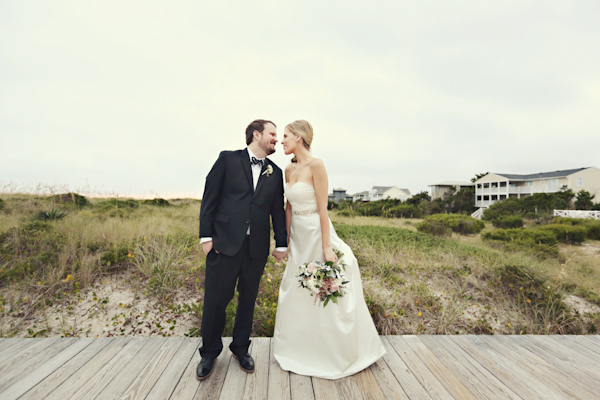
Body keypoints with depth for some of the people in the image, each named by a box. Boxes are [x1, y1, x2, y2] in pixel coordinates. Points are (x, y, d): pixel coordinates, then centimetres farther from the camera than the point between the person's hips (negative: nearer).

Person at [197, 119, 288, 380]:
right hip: (225, 242, -3)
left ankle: (241, 348, 38)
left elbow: (277, 210, 10)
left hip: (256, 247, 3)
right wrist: (206, 236, -6)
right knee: (215, 300, 7)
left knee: (248, 300, 15)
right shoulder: (228, 159, 2)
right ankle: (209, 352, 32)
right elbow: (210, 198, -1)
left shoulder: (275, 172, 10)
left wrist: (281, 244, 8)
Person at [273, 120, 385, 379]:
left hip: (316, 234, -7)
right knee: (295, 296, 16)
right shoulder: (289, 170, 8)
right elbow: (289, 207, 11)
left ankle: (336, 356, 33)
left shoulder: (316, 165, -14)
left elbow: (322, 209, -17)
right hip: (298, 239, 7)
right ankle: (301, 352, 40)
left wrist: (326, 247, -18)